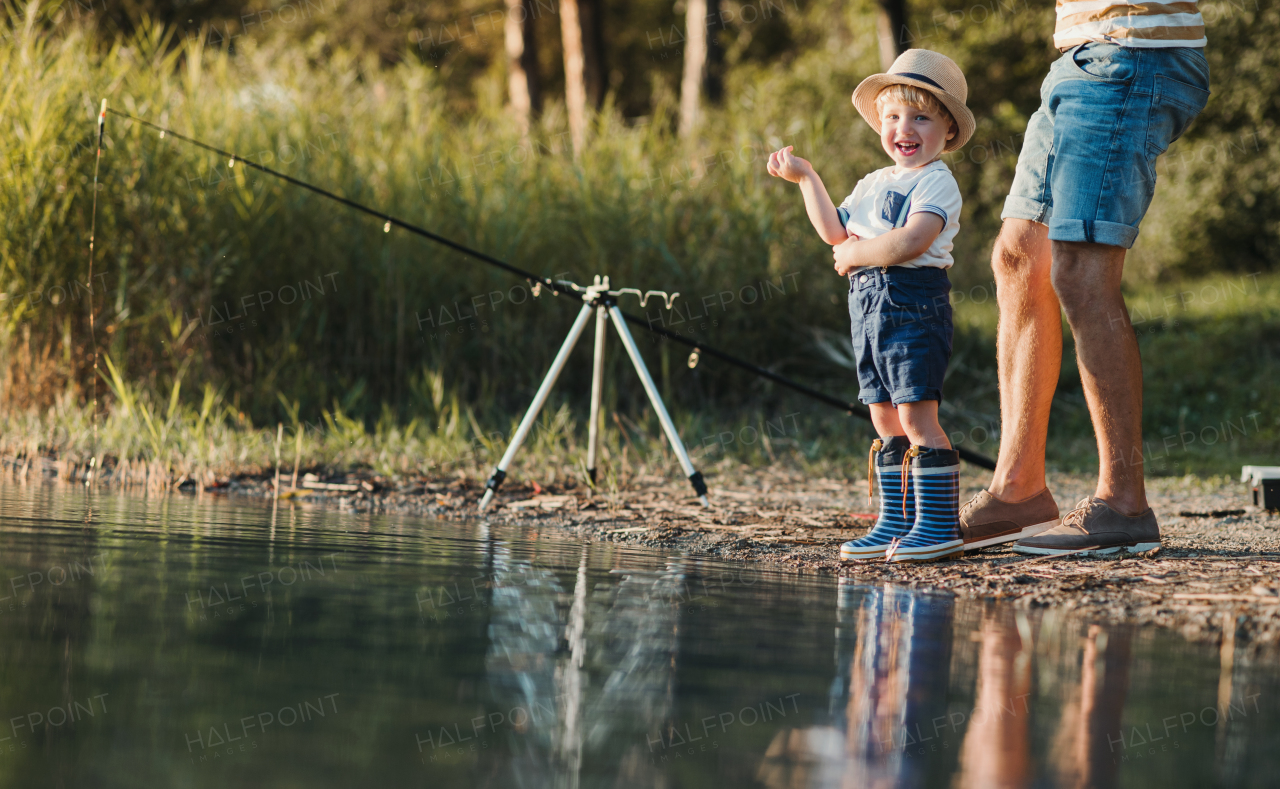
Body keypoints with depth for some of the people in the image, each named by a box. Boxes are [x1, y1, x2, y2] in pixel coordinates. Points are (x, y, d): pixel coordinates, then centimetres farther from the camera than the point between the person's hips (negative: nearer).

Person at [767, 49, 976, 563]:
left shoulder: (937, 183, -9)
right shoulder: (873, 184, 19)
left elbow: (909, 241, -22)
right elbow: (835, 231, 24)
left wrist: (854, 254, -10)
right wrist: (805, 178, 25)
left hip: (913, 303, -9)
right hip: (869, 306, 9)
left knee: (916, 415, -12)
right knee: (885, 419, 10)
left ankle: (939, 525, -10)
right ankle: (896, 524, 16)